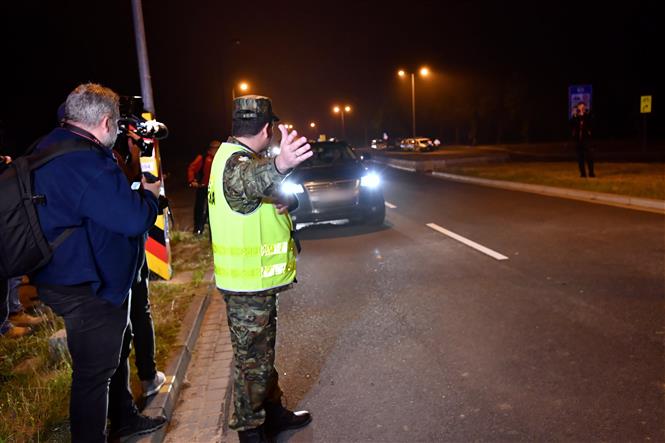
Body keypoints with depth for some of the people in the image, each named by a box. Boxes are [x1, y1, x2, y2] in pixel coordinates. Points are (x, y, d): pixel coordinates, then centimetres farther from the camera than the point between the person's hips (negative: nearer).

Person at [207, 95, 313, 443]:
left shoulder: (233, 155, 11)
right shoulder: (235, 162, -21)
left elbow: (277, 193, 13)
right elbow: (248, 180, -48)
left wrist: (283, 199, -12)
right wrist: (279, 165, -70)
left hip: (255, 279, 10)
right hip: (248, 284, -10)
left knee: (263, 351, 22)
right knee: (251, 359, 5)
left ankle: (272, 412, 39)